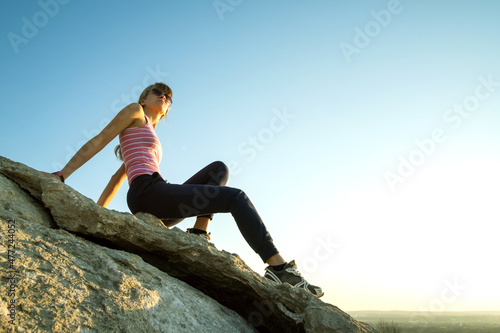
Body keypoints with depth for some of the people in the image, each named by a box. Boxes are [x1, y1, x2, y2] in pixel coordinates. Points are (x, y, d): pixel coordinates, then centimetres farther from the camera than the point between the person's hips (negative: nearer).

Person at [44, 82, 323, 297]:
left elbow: (118, 176, 29)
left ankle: (200, 233, -13)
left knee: (219, 168, 7)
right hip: (148, 191, -8)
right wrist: (62, 174, -5)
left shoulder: (151, 137, 33)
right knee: (236, 197, -13)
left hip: (160, 208, 8)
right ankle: (280, 268, -21)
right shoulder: (135, 111, 13)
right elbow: (98, 142, 4)